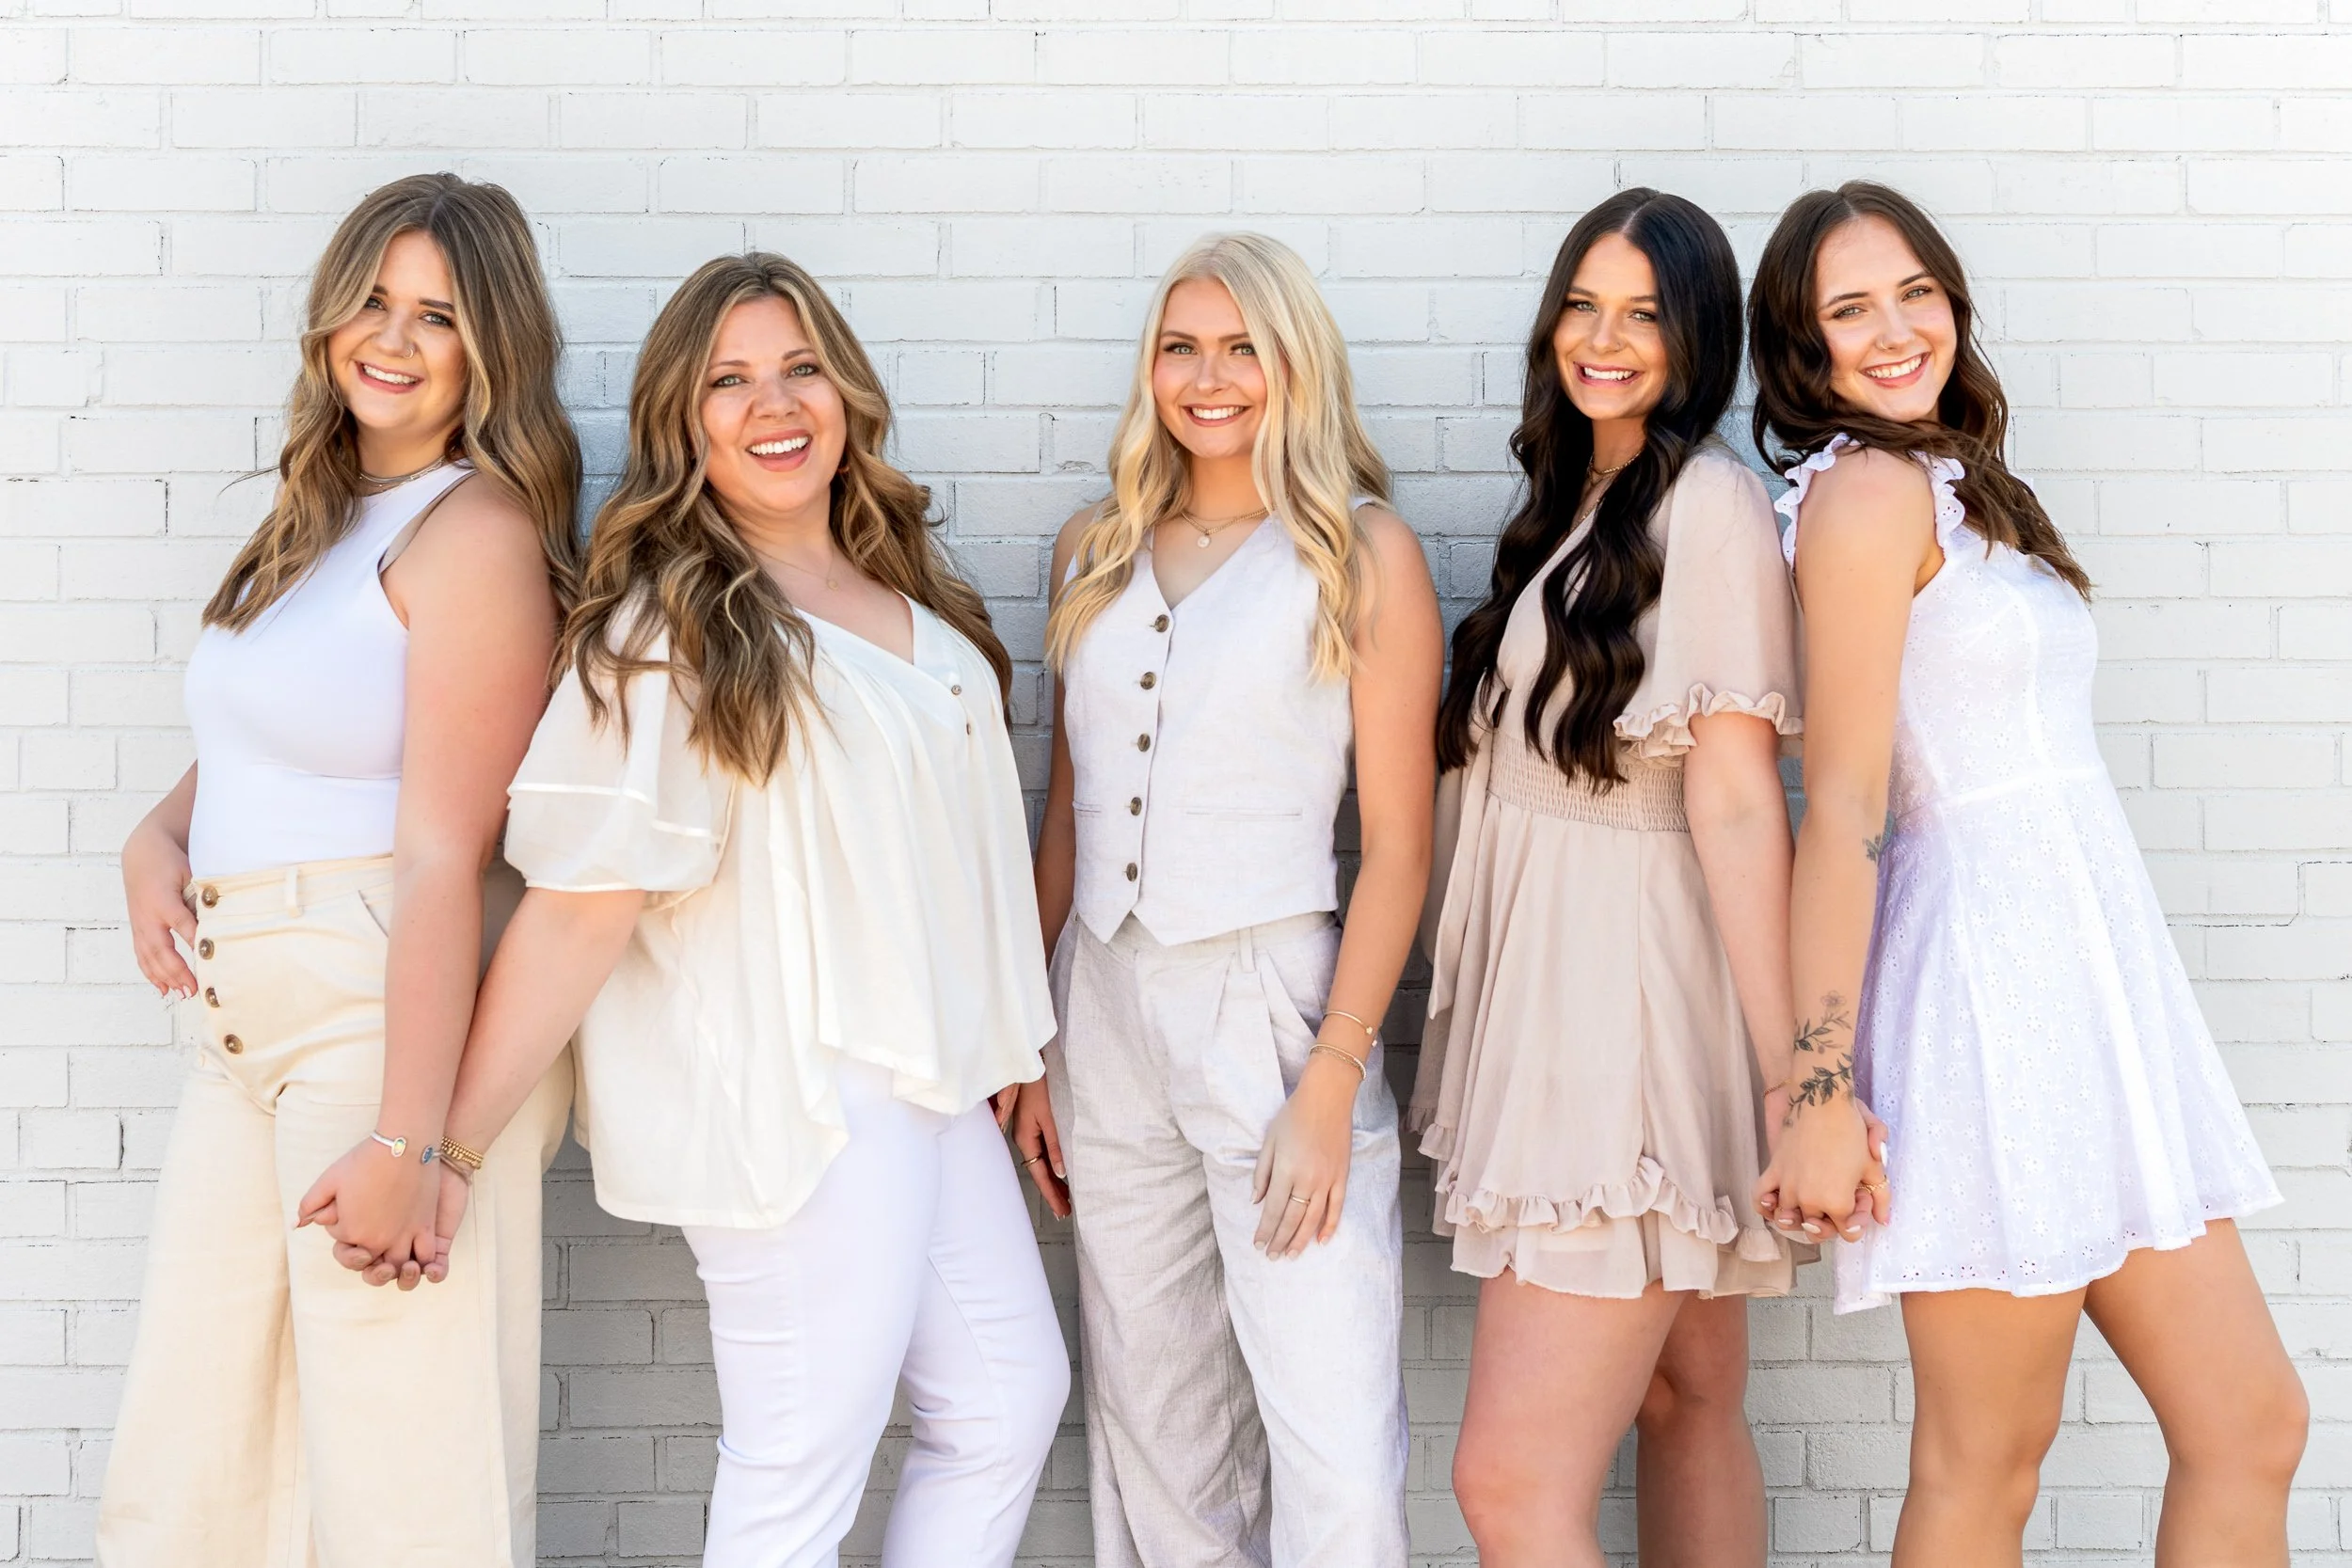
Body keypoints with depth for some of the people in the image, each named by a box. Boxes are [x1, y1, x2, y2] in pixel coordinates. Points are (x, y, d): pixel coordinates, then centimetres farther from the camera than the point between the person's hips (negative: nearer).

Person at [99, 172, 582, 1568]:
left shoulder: (476, 533, -13)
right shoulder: (320, 516, 15)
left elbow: (444, 852, -19)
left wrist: (406, 1142, -22)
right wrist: (156, 836, 5)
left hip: (398, 1017, -9)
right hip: (245, 1016, 9)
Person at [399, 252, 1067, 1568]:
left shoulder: (909, 595, 10)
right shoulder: (665, 633, -14)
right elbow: (581, 907, -18)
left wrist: (1002, 1045, 16)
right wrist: (437, 1146, -21)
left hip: (932, 1071, 8)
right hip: (791, 1099, -8)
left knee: (1013, 1400, 14)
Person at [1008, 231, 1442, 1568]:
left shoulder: (1367, 553, -2)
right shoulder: (1097, 553, 12)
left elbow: (1398, 842, -5)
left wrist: (1332, 1083, -13)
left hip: (1272, 1005, -4)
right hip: (1106, 1008, 5)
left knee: (1336, 1458, -7)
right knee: (1154, 1437, 12)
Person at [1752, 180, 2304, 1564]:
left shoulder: (1957, 487, 18)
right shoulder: (1869, 486, -8)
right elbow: (1843, 805, -14)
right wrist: (1822, 1093, -17)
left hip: (2092, 971, 9)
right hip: (1995, 973, -9)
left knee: (2252, 1427, 9)